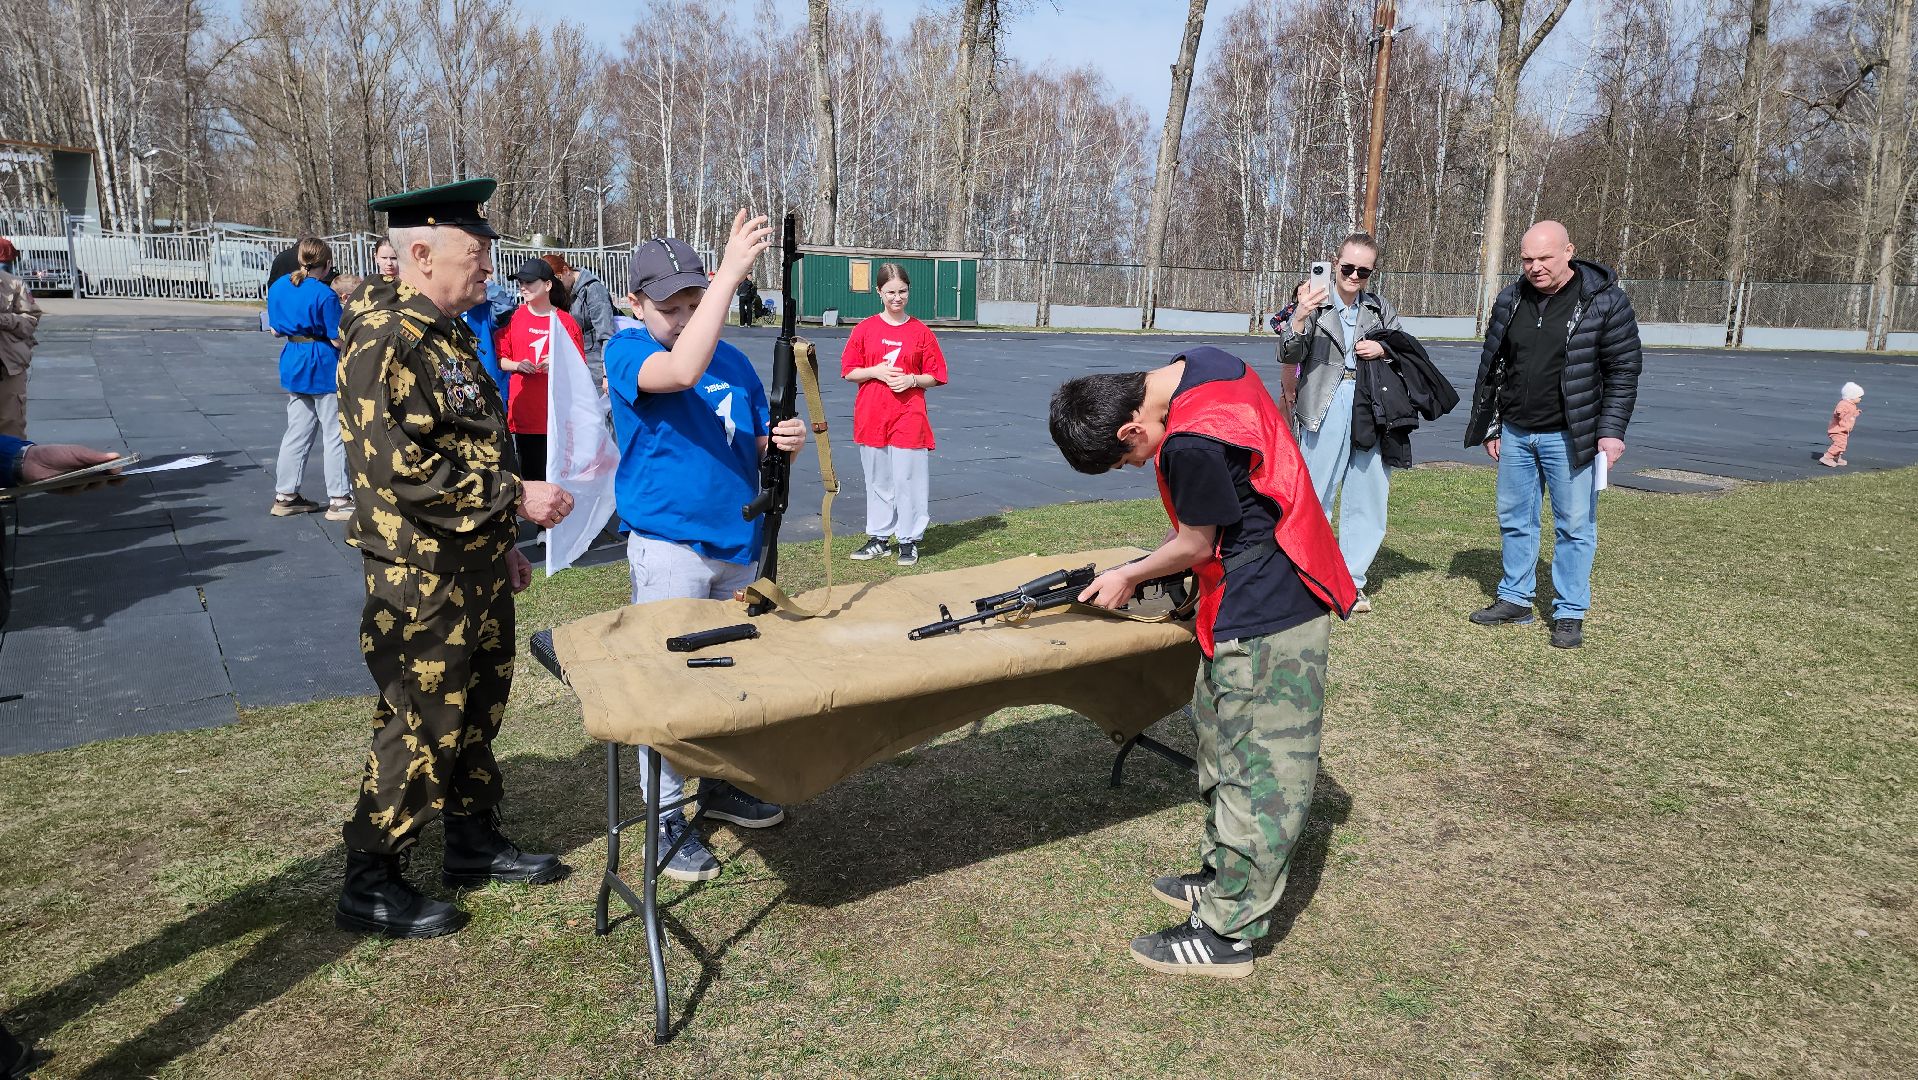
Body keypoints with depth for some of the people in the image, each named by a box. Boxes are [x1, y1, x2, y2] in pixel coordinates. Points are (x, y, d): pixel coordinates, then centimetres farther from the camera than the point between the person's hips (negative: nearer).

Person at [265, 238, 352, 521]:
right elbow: (339, 339, -16)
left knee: (298, 431, 15)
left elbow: (275, 329, 13)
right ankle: (339, 500, 4)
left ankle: (285, 495, 20)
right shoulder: (324, 294, -17)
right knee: (335, 433, 1)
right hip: (324, 368, -7)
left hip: (294, 366, 7)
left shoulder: (278, 287, 5)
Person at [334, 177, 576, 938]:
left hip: (478, 569, 10)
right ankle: (371, 886, 17)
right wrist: (515, 498, -22)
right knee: (419, 729, 1)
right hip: (422, 578, -10)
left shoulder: (446, 333, 13)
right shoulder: (385, 341, -18)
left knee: (478, 711, 19)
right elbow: (402, 469, -26)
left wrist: (503, 544, 21)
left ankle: (475, 844, 35)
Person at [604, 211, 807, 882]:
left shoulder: (734, 361, 9)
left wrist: (785, 442, -11)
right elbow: (683, 370, -32)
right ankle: (666, 819, 14)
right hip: (669, 544, -6)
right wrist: (732, 270, -34)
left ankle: (718, 782, 35)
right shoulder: (627, 351, -9)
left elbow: (757, 447, 14)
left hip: (739, 543, 6)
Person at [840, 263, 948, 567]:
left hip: (909, 419, -2)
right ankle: (879, 538, 20)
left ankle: (909, 540, 10)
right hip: (871, 417, 2)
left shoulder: (921, 332, 2)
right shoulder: (865, 329, 4)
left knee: (908, 479, -1)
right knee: (877, 480, 10)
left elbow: (935, 377, 5)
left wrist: (912, 379, -13)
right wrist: (876, 372, -11)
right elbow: (849, 371, 5)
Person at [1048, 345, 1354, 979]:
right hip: (1277, 594, 10)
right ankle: (1222, 878, 35)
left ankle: (1225, 934, 10)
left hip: (1265, 617, -10)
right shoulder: (1203, 362, 2)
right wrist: (1157, 566, 9)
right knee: (1220, 737, 20)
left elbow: (1196, 547, -12)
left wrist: (1130, 578, 5)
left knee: (1258, 769, 0)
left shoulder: (1190, 444, -27)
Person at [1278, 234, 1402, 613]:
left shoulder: (1381, 309, 13)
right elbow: (1289, 355, -11)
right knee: (1313, 496, -2)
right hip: (1325, 410, -4)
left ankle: (1352, 580, 18)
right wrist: (1300, 317, -30)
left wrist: (1384, 349, -3)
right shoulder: (1313, 303, 0)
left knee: (1367, 500, 8)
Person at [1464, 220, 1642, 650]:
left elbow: (1623, 371, -6)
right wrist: (1490, 425, 11)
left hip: (1569, 436, -5)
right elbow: (1491, 366, 12)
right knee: (1514, 518, 12)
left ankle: (1570, 613, 11)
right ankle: (1515, 599, 24)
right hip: (1516, 433, 5)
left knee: (1575, 525, 1)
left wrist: (1611, 431, -12)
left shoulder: (1605, 301, -9)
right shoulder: (1511, 300, 4)